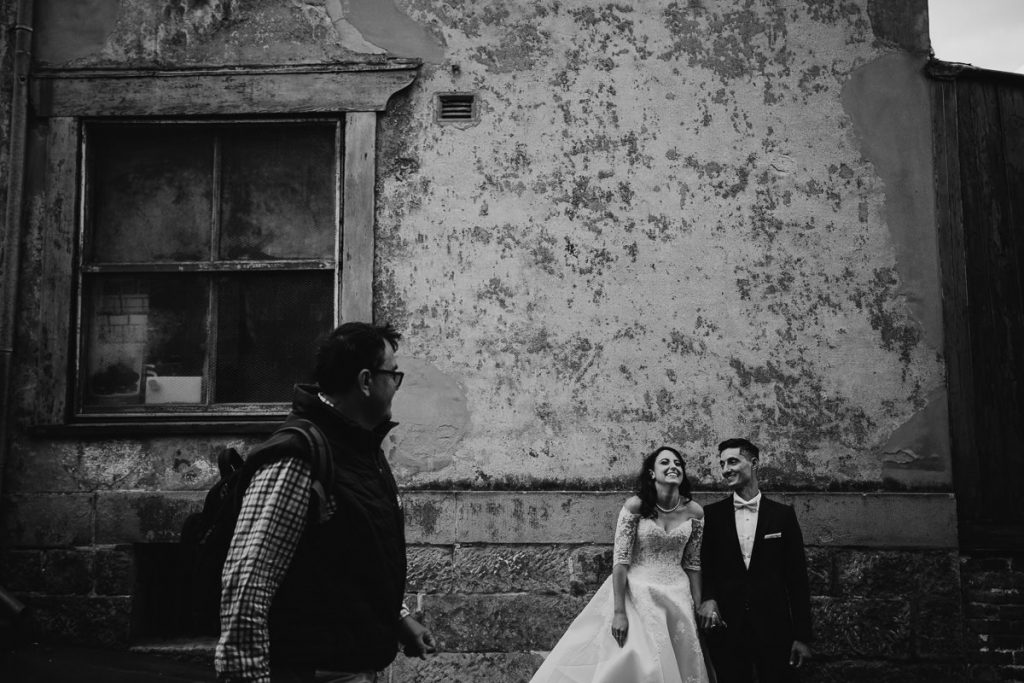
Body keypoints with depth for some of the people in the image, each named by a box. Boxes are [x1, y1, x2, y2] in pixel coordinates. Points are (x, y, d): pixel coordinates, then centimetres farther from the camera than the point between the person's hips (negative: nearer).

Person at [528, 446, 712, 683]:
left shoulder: (694, 512, -2)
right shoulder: (635, 506, -11)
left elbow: (693, 564, 6)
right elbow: (620, 560, -12)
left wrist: (698, 608, 5)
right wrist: (619, 611, -16)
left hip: (678, 598, 3)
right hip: (637, 594, -3)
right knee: (630, 664, -2)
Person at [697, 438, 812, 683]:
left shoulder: (783, 515, 2)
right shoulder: (712, 514, 3)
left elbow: (797, 578, 2)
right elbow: (704, 566, 5)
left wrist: (802, 635, -1)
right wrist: (708, 598, -16)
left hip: (774, 628, 0)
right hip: (726, 627, 1)